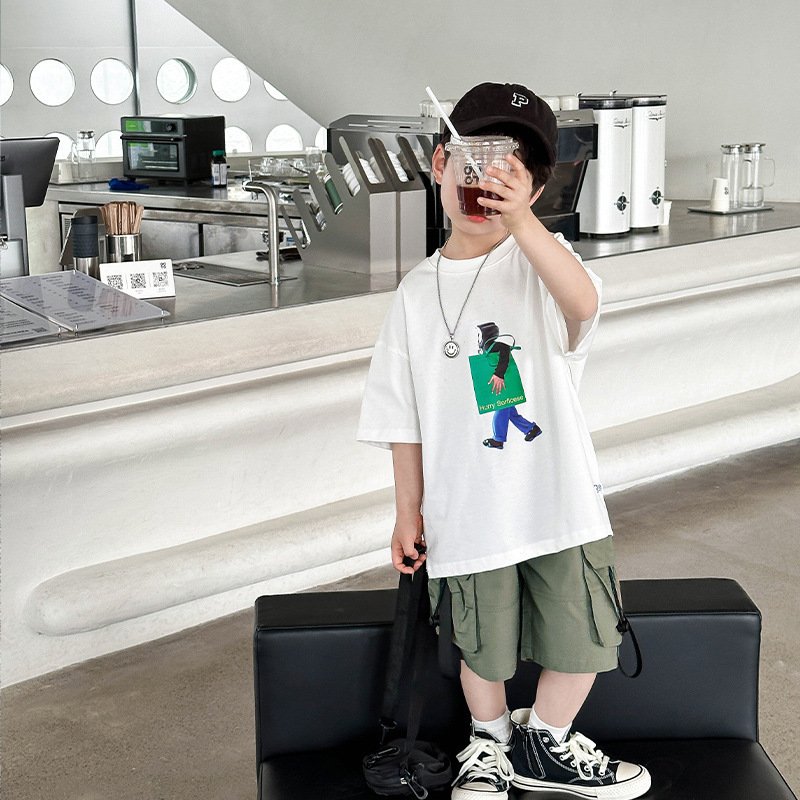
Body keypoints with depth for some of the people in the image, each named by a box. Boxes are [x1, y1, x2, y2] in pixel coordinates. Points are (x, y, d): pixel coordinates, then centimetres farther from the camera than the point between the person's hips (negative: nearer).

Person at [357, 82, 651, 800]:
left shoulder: (540, 258, -3)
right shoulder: (419, 292, 3)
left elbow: (583, 301, -29)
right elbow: (405, 419, 7)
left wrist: (518, 218, -40)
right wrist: (408, 511, 5)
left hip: (559, 498, 0)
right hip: (467, 513, 1)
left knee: (582, 642, 10)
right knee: (486, 650, 12)